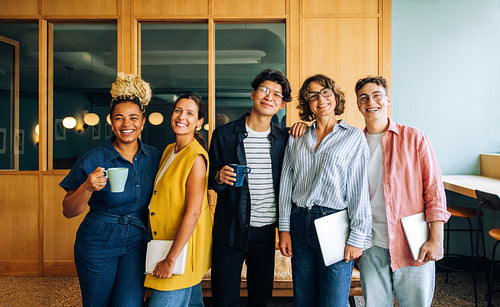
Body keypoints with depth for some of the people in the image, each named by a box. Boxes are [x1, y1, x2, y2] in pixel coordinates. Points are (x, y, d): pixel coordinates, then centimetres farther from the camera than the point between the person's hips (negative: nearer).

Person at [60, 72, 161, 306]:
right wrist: (87, 188, -25)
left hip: (137, 243, 2)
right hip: (97, 245, -1)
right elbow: (68, 211, -7)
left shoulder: (154, 157, -1)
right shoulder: (92, 161, -10)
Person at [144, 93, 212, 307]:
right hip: (165, 240, 8)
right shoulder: (169, 150, 8)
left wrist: (171, 259, -19)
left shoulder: (196, 157, -18)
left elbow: (193, 212, -21)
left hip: (184, 245, -8)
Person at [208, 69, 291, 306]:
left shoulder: (284, 139, 2)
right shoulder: (224, 134, -3)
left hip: (266, 230, 2)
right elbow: (210, 181, 5)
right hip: (230, 230, -2)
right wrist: (220, 178, -19)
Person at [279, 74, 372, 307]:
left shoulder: (354, 137, 0)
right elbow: (286, 185, 9)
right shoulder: (296, 139, 9)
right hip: (300, 224, 4)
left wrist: (357, 237, -8)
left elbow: (360, 190, -5)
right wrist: (284, 229, 5)